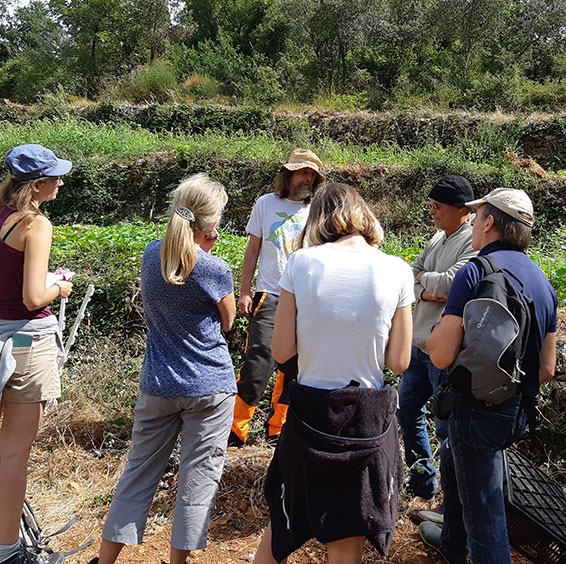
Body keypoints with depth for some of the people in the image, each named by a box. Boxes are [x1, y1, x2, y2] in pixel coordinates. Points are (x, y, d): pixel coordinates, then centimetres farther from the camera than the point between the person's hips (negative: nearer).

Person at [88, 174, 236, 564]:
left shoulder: (152, 254, 0)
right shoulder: (215, 270, -16)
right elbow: (227, 322, 0)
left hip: (157, 386, 5)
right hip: (209, 388, -5)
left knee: (140, 471, 17)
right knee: (199, 477, 10)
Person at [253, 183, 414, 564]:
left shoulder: (300, 262, -9)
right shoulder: (396, 271, -7)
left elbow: (282, 351, -7)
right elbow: (399, 362, -4)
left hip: (310, 411, 0)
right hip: (369, 417, 1)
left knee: (282, 526, 22)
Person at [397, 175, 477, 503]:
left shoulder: (476, 242, -15)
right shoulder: (438, 239, 12)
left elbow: (451, 282, -27)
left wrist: (424, 278, -7)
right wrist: (425, 292, -11)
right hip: (419, 344, 9)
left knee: (448, 427, 2)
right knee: (408, 411, 19)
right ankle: (421, 478, 37)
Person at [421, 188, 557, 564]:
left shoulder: (476, 271, -18)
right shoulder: (543, 280, 7)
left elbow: (442, 356, -23)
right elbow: (547, 368, 11)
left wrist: (437, 331, -2)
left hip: (478, 410, -9)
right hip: (518, 413, 9)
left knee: (484, 515, 2)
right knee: (452, 459, 31)